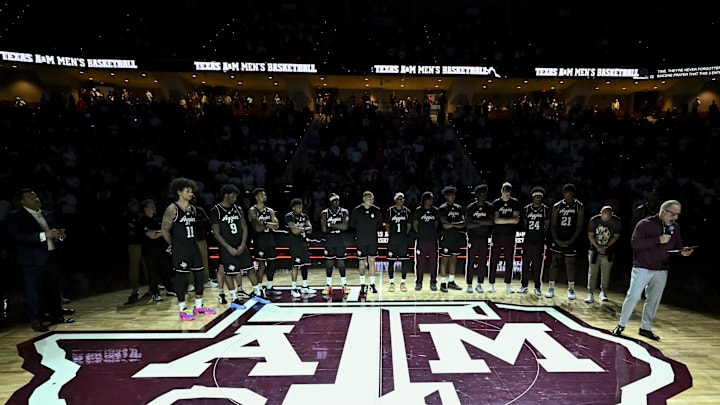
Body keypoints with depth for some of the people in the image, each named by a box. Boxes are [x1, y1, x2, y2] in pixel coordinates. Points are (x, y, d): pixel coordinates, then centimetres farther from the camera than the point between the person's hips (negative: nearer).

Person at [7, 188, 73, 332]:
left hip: (52, 257, 5)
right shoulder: (15, 216, -3)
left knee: (54, 288, 12)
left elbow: (55, 231, 20)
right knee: (34, 291, 1)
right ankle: (36, 321, 12)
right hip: (32, 260, -5)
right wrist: (44, 235, -24)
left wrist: (60, 235, -4)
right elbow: (17, 236, -16)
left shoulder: (48, 215, 14)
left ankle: (57, 315, 25)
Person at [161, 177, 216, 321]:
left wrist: (193, 242, 14)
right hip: (180, 250, -7)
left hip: (194, 247, 7)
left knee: (199, 275, 9)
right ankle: (183, 309, 13)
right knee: (181, 277, 1)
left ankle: (198, 306, 22)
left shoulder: (193, 208, 10)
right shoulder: (172, 209, -10)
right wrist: (173, 244, 4)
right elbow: (165, 231, -7)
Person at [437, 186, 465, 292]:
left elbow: (463, 224, 8)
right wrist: (457, 225, -8)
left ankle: (451, 282, 20)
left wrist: (451, 224, -10)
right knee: (445, 259, -3)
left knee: (454, 259, 10)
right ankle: (443, 283, 3)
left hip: (456, 238, 6)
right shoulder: (442, 208, -6)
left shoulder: (459, 208, 12)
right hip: (446, 237, -6)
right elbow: (445, 225, -16)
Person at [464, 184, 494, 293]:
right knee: (470, 262, 1)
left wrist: (477, 220, -14)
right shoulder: (470, 207, -2)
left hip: (484, 239, 2)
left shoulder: (489, 207, 2)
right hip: (473, 238, -1)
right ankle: (469, 285, 11)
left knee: (483, 263, 5)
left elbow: (491, 222, -10)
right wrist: (483, 223, -12)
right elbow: (468, 224, -10)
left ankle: (479, 284, 17)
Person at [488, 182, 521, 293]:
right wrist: (510, 220, -8)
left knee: (510, 261, 6)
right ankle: (491, 284, 8)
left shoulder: (515, 202, 5)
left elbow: (516, 220, -4)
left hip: (510, 235, 1)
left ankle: (508, 284, 17)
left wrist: (502, 220, -14)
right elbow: (496, 220, -8)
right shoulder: (496, 202, 2)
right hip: (497, 235, -1)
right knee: (494, 260, 0)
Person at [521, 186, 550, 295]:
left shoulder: (545, 209, 1)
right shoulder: (527, 209, 6)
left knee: (538, 265, 2)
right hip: (527, 241, 2)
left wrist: (541, 235, -1)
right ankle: (524, 285, 14)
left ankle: (537, 287, 13)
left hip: (539, 242, -1)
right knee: (525, 263, 4)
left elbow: (547, 226, 4)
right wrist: (530, 234, 6)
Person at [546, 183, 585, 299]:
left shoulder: (579, 207, -2)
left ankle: (571, 289, 16)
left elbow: (579, 226, -5)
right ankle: (551, 288, 10)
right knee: (555, 263, 3)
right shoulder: (557, 206, 1)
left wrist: (570, 241, -12)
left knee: (570, 264, 4)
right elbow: (553, 225, 1)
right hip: (557, 240, 1)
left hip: (571, 241, -1)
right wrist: (556, 240, -10)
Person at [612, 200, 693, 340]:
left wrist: (682, 251, -8)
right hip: (642, 268, -6)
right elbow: (634, 242, -20)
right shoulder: (645, 224, -12)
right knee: (633, 296, -6)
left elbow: (676, 246, 14)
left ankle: (646, 328, 24)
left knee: (654, 300, 11)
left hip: (662, 271, 6)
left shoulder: (675, 227, 7)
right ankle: (621, 325, 7)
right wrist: (658, 240, -23)